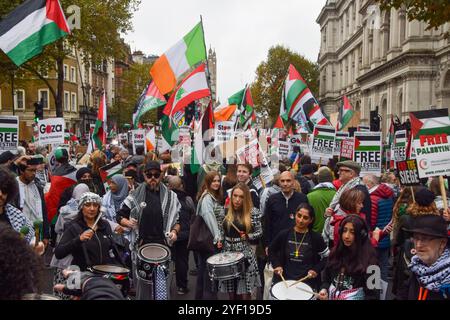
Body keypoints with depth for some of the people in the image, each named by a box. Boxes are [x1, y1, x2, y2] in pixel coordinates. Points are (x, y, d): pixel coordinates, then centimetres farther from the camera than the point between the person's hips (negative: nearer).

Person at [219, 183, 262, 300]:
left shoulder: (253, 212, -7)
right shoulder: (226, 211, 3)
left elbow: (259, 232, -1)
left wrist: (248, 236, -17)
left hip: (245, 254, -3)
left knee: (244, 293, 3)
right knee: (231, 292, 10)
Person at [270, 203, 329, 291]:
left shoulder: (316, 238, -6)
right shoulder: (284, 234, -3)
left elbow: (327, 257, 6)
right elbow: (271, 250, 12)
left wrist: (316, 269, -8)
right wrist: (276, 265, -2)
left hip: (308, 282, -1)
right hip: (284, 279, 2)